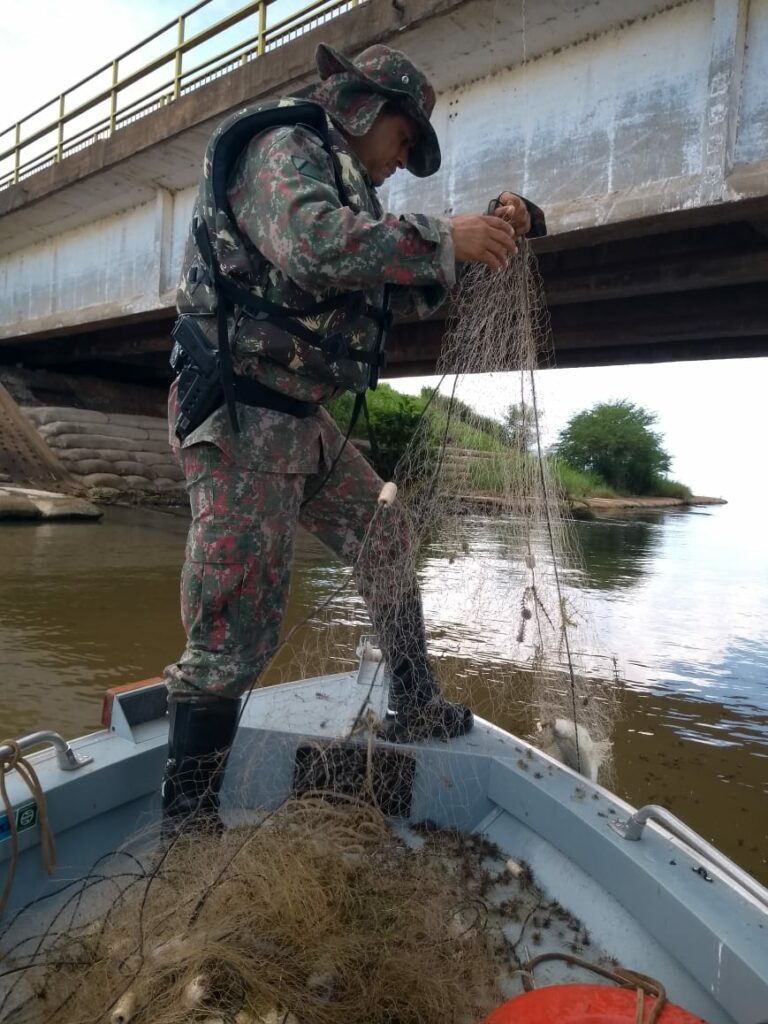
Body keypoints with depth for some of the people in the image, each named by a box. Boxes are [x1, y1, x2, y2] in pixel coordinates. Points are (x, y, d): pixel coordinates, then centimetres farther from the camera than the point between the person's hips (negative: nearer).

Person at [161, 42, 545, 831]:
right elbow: (311, 244, -29)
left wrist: (482, 236, 12)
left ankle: (418, 713, 30)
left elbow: (403, 294, 24)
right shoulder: (283, 147, -6)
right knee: (235, 634, -8)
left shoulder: (341, 181, 24)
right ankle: (184, 816, 8)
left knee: (387, 550, 15)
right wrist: (445, 238, -19)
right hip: (240, 419, -10)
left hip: (299, 419, 10)